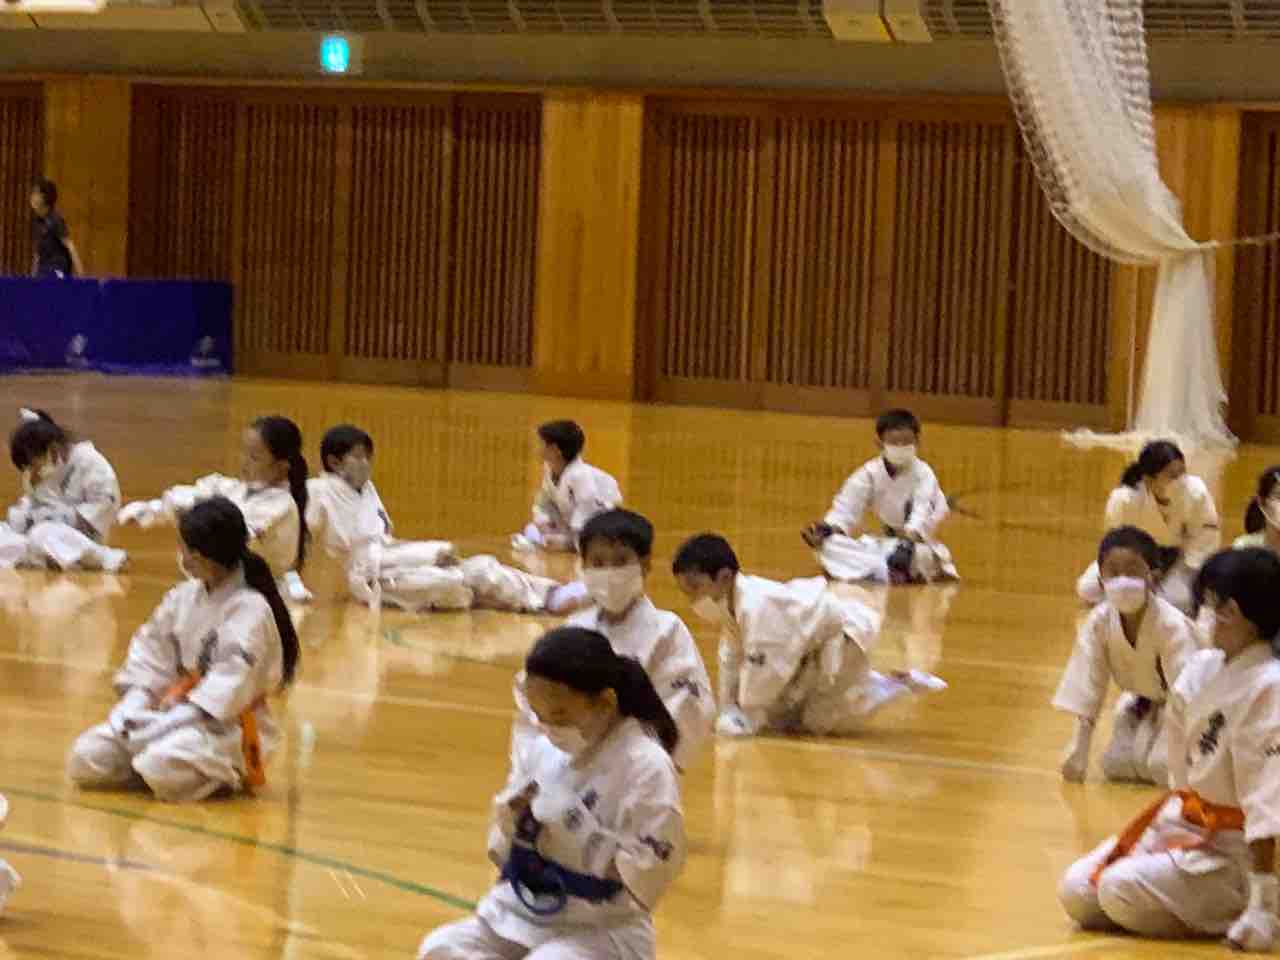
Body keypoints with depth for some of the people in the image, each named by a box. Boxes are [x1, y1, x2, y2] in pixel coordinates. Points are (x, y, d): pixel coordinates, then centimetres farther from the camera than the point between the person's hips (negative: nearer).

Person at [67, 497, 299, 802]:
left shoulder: (250, 609, -16)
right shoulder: (183, 597, 6)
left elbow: (234, 677, -24)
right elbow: (150, 653, 8)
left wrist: (176, 720, -27)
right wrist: (132, 707, -8)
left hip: (227, 725, -6)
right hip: (178, 713, 6)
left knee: (163, 770, -36)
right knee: (85, 760, -9)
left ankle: (224, 774, -5)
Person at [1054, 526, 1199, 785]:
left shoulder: (1173, 626, -32)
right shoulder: (1098, 622, -18)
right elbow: (1087, 690, -12)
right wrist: (1077, 755, -13)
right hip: (1144, 705, 5)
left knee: (1165, 766, -25)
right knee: (1116, 766, -9)